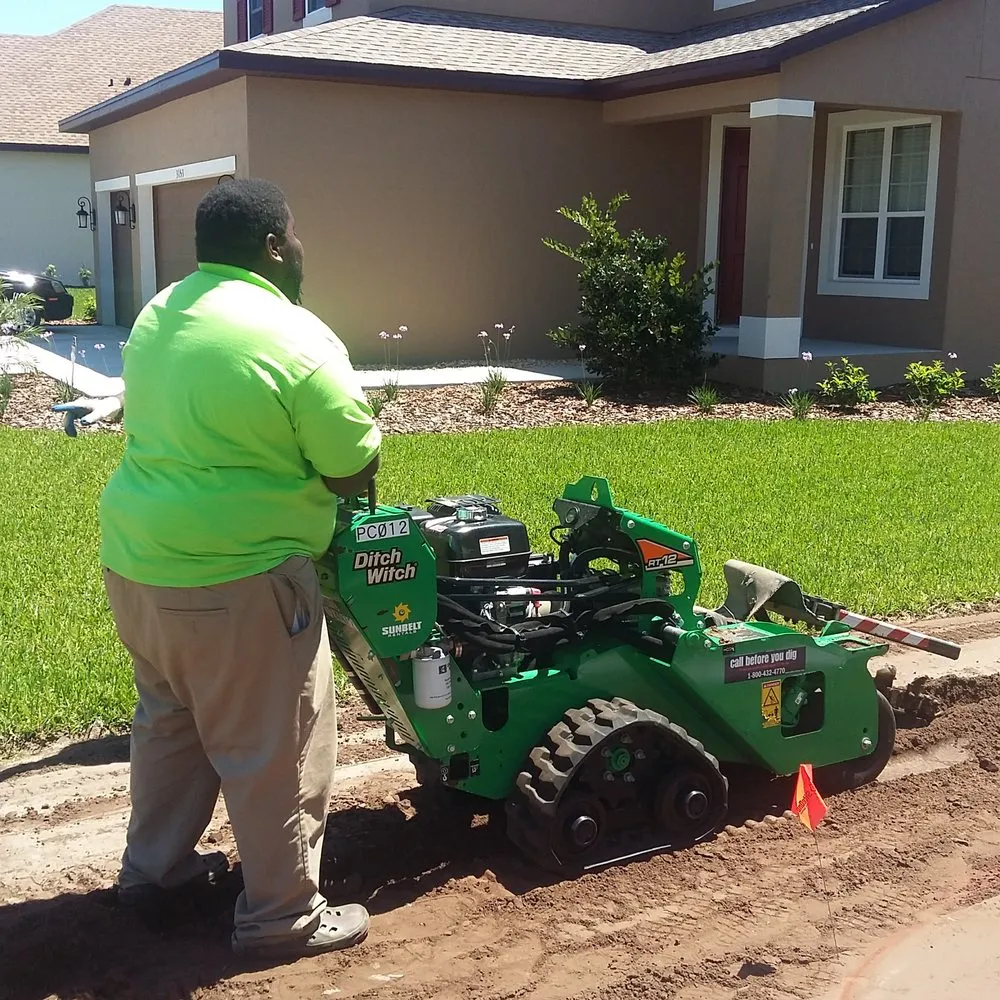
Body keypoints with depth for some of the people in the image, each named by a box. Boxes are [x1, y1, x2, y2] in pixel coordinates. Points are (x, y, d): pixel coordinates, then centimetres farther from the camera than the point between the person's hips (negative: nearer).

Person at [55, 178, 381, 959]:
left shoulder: (158, 315, 9)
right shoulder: (296, 339, -17)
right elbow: (357, 472, -12)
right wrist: (307, 457, 9)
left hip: (138, 558, 9)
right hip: (232, 577, -9)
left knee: (170, 719, 25)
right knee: (275, 751, 5)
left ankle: (154, 867, 39)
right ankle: (282, 915, 17)